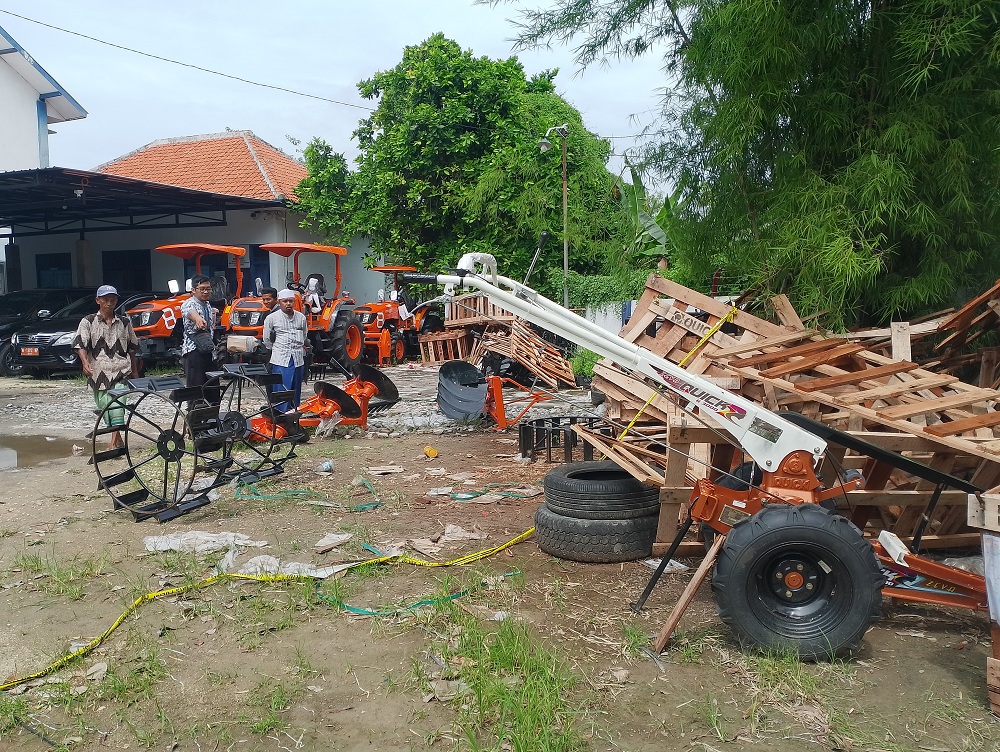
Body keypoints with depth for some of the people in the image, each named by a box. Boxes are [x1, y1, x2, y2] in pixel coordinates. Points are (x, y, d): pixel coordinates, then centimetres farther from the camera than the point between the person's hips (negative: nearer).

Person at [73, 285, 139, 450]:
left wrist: (135, 372, 20)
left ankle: (114, 443, -21)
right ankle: (119, 441, 21)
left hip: (121, 371, -1)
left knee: (117, 407, -17)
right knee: (105, 408, 8)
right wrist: (85, 363, -25)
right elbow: (80, 344, -8)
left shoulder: (124, 322, 11)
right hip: (98, 373, 1)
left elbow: (132, 348, 19)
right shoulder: (88, 322, 4)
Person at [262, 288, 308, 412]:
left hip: (298, 360, 4)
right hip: (280, 361, -4)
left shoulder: (301, 317, 8)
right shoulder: (271, 318, -2)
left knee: (296, 391, 10)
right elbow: (267, 340, 7)